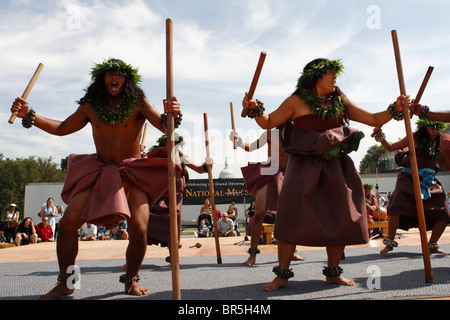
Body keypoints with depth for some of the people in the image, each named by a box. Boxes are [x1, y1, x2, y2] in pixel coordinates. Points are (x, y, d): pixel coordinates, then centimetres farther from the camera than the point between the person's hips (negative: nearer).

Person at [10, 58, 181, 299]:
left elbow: (164, 126, -18)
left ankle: (131, 280, 9)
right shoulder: (90, 106, 4)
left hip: (132, 173, -3)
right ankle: (65, 283, 12)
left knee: (138, 229, -19)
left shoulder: (138, 103, -6)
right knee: (67, 223, -9)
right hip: (98, 172, 3)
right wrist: (29, 115, 4)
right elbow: (62, 128, 15)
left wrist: (171, 115, -42)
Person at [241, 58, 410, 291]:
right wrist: (255, 110, -16)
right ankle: (282, 275, 3)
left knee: (340, 220, 4)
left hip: (335, 168, 4)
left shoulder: (341, 103, 12)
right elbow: (268, 123, 3)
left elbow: (374, 120, 16)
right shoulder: (297, 102, 1)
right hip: (304, 168, -4)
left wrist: (395, 109, 1)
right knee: (291, 219, -10)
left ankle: (333, 273, 21)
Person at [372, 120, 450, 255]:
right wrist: (380, 137, -16)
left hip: (430, 182, 5)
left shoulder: (438, 144, 14)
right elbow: (391, 147, -1)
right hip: (409, 178, -4)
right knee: (396, 207, -25)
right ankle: (389, 243, -10)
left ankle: (432, 246, 16)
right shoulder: (415, 139, 2)